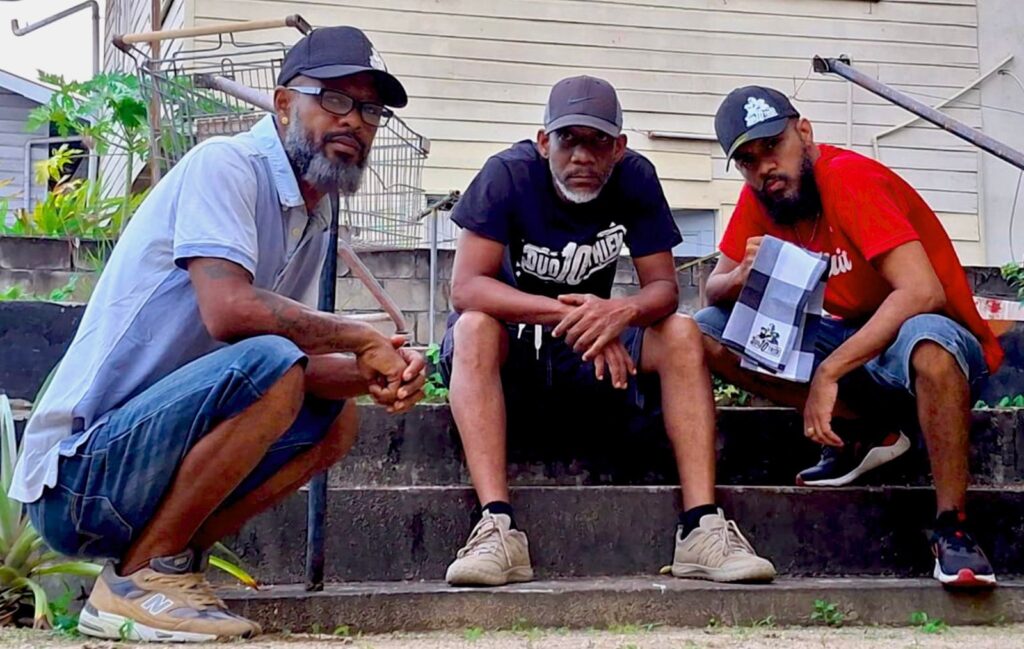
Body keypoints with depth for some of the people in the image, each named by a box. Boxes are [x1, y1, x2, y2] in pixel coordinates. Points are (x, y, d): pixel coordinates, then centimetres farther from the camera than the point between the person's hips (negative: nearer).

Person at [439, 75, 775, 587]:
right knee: (473, 328, -34)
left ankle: (702, 527, -29)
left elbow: (664, 287, -9)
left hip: (596, 354, 3)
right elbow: (465, 286, -24)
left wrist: (623, 311, -34)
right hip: (510, 352, -3)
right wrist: (568, 312, -36)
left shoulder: (635, 179, -7)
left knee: (682, 334, -19)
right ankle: (497, 527, -44)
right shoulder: (510, 173, -17)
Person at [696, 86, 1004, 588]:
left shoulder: (847, 178, -22)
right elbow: (715, 287, 3)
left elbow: (922, 292, -32)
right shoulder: (758, 198, -1)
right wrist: (743, 277, -22)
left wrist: (828, 372, -35)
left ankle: (951, 528, -28)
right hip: (851, 336, 7)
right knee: (709, 331, -7)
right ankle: (866, 430, -2)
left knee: (925, 341, -43)